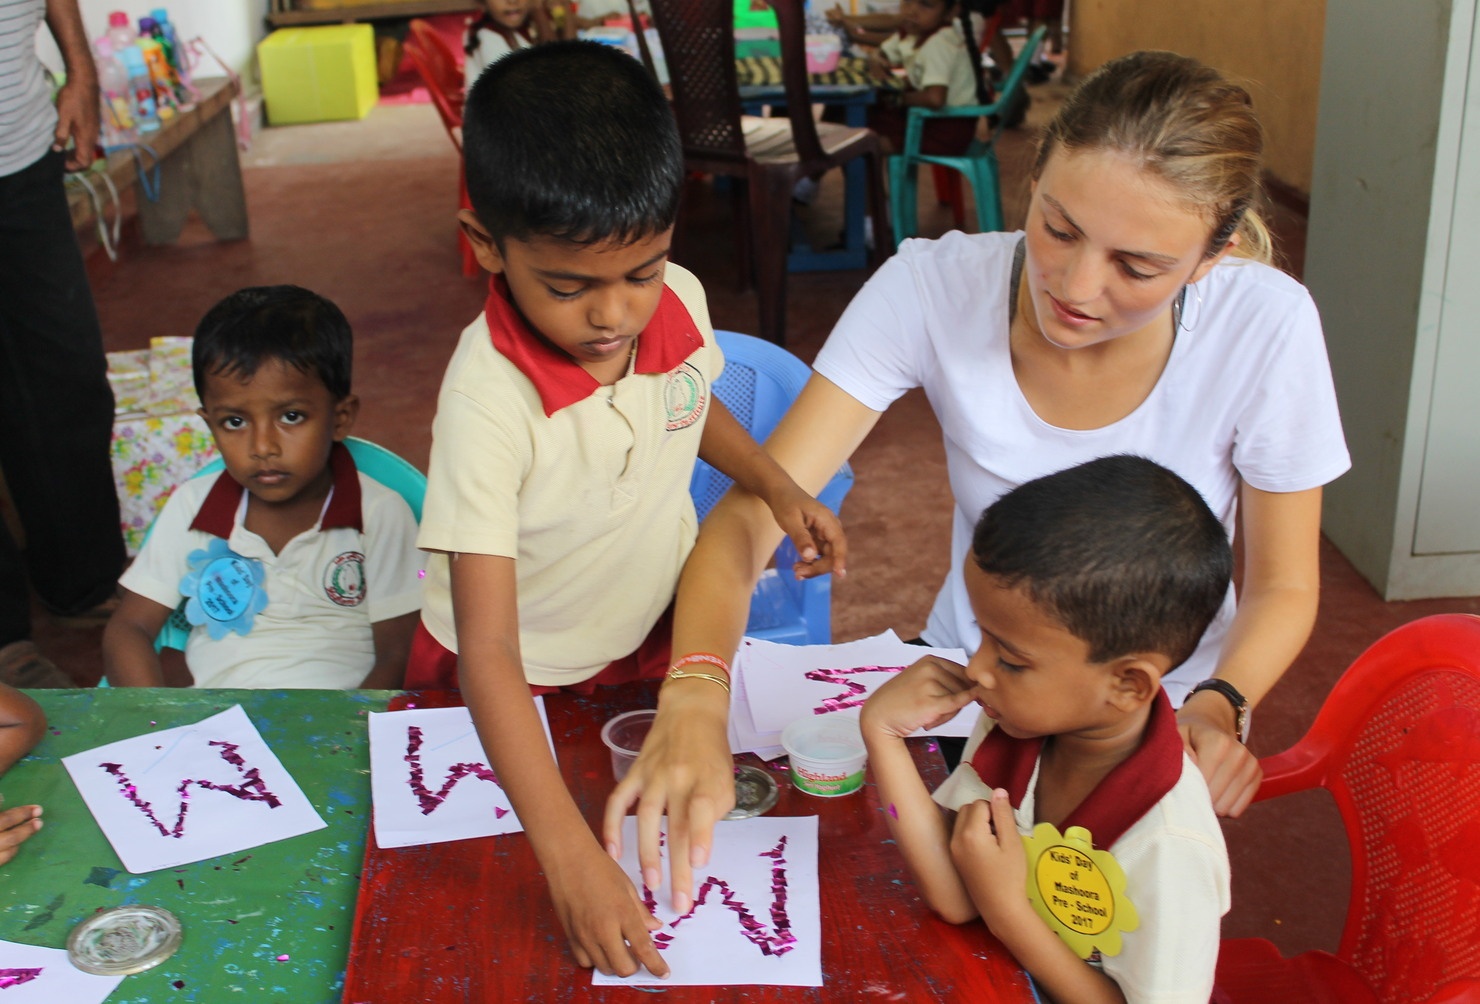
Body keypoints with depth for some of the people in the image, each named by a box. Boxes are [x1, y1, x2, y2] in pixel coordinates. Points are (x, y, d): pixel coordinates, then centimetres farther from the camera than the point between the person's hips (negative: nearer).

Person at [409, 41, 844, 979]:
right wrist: (570, 856, -45)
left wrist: (777, 485, -9)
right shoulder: (490, 399, -37)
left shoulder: (680, 300, -19)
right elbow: (488, 652, -38)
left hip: (655, 632, 5)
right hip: (519, 680, -4)